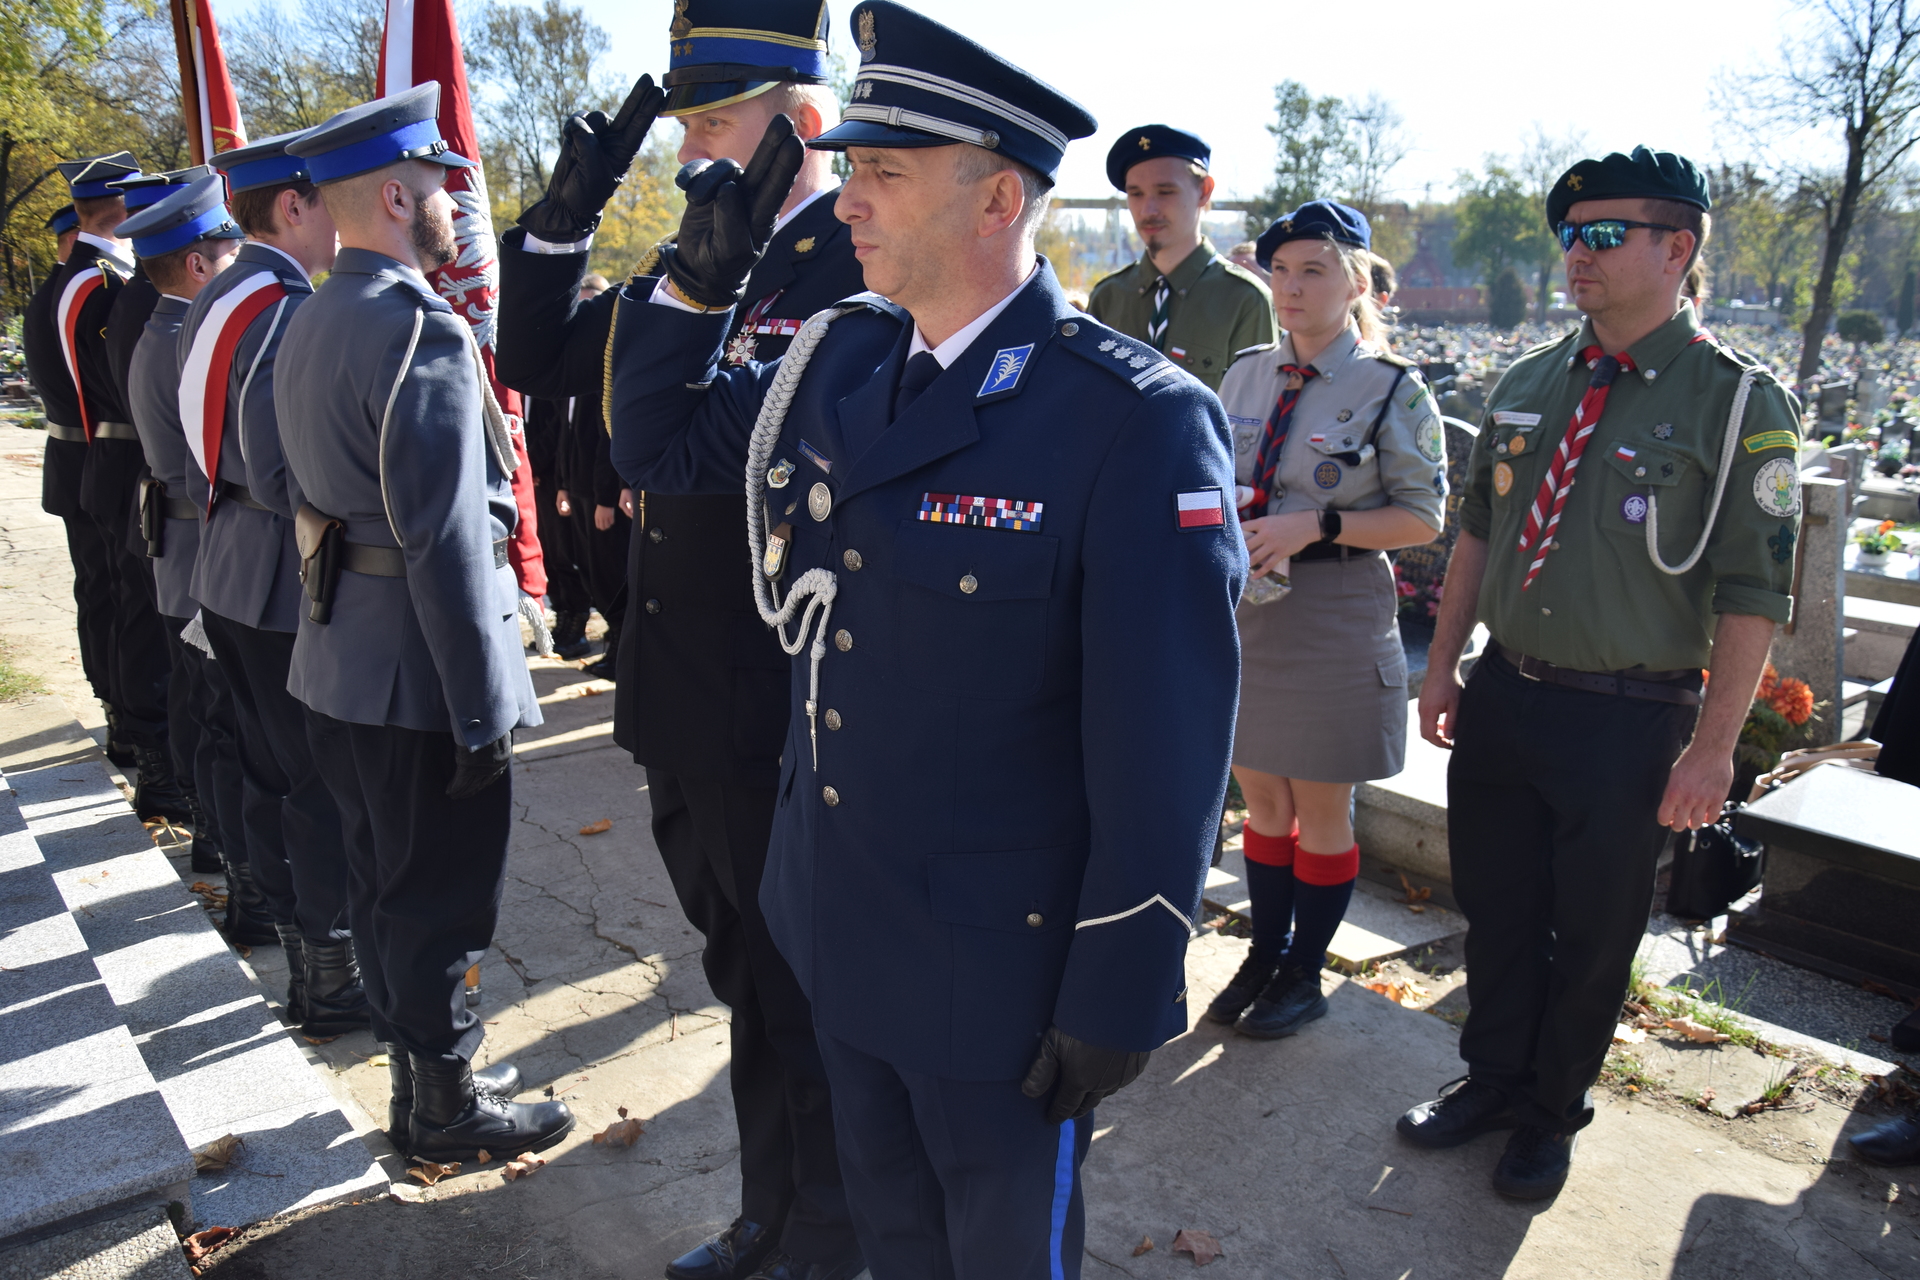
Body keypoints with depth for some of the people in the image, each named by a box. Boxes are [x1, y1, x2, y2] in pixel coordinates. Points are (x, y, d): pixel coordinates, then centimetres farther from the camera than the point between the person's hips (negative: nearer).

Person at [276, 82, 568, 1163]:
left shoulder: (313, 323, 11)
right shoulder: (422, 332, -20)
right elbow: (447, 541, -24)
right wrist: (483, 711, -19)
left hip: (339, 666, 9)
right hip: (419, 672, -9)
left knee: (385, 884, 20)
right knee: (442, 899, 6)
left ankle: (419, 1067, 37)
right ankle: (446, 1106, 23)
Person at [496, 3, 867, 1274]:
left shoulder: (864, 272, -15)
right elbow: (537, 362, 13)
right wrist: (570, 206, 5)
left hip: (786, 733, -8)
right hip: (686, 714, 9)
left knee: (806, 1007, 11)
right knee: (749, 982, 23)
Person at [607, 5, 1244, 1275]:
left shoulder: (1136, 422, -23)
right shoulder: (836, 359, -1)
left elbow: (1166, 733, -21)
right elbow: (656, 445, 13)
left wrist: (1119, 999, -15)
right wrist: (701, 269, -3)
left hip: (1000, 964, -6)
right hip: (840, 927, 6)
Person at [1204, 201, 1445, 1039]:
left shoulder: (1392, 389, -7)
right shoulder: (1246, 376, 7)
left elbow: (1423, 517, -9)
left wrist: (1315, 525, -21)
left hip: (1336, 615, -4)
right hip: (1241, 607, 5)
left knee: (1321, 813, 9)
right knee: (1262, 800, 16)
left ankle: (1304, 976, 28)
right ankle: (1265, 955, 35)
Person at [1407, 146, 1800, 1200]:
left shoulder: (1740, 403, -10)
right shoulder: (1529, 383, 6)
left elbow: (1753, 595, -12)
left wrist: (1712, 749, -15)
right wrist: (1443, 666, 10)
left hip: (1627, 722, -4)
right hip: (1502, 697, 5)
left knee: (1591, 935, 12)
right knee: (1495, 911, 17)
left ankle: (1553, 1113, 34)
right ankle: (1492, 1079, 40)